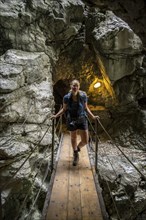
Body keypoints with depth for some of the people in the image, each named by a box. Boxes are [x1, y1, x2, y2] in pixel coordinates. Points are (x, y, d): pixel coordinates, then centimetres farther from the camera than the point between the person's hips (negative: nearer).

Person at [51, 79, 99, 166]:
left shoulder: (83, 96, -11)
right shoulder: (67, 97, -12)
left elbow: (86, 108, 3)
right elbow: (64, 109, 1)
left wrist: (93, 116, -3)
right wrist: (56, 115, -8)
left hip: (82, 120, 0)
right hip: (71, 120, 0)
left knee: (85, 141, 0)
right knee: (73, 138, 18)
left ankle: (77, 148, 37)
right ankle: (76, 155, 43)